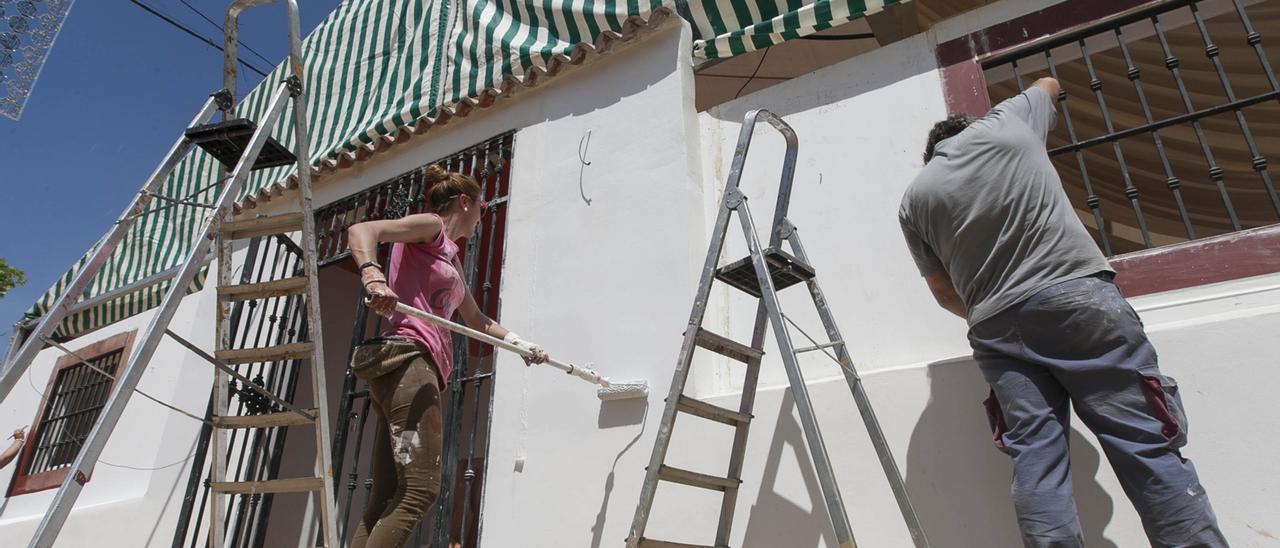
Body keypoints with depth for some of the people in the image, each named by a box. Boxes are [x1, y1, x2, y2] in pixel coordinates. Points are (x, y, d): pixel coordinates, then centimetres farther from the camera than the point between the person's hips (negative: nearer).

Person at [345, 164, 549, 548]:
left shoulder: (450, 256, 30)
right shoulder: (430, 226, 4)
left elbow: (476, 320, 39)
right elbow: (360, 231, -12)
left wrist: (522, 345, 38)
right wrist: (373, 276, -30)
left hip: (421, 367, 9)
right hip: (406, 359, -9)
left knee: (386, 501, 2)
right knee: (421, 489, -16)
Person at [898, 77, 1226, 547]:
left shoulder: (914, 199, 12)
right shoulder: (1007, 121, 13)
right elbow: (1049, 85, 38)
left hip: (997, 328, 1)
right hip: (1079, 293, -1)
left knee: (1035, 459, -1)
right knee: (1147, 443, 0)